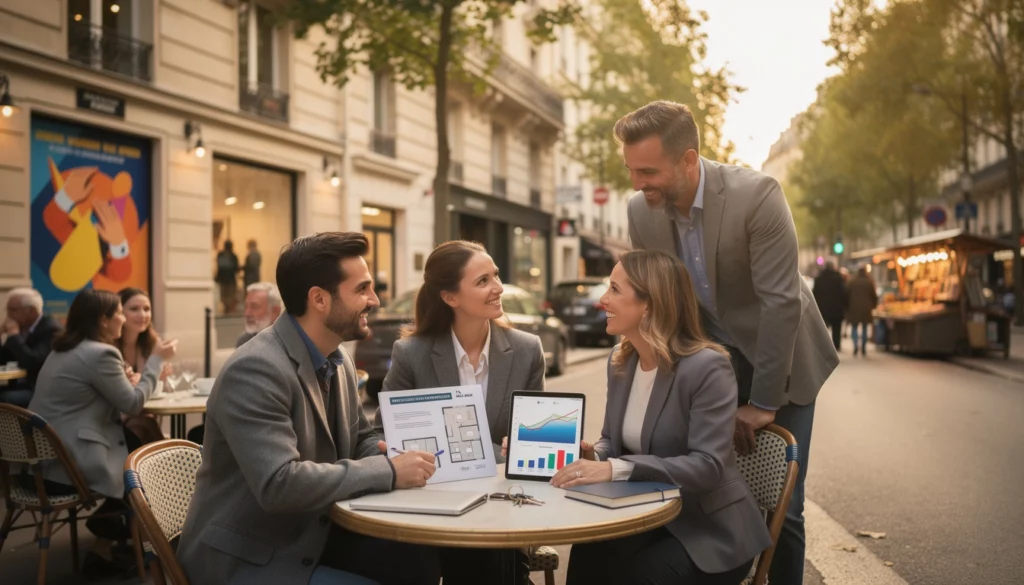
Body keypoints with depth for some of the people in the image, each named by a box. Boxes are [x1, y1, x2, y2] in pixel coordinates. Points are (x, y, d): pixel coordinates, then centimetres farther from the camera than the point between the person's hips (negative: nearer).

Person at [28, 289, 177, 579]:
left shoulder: (64, 349, 14)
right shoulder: (101, 353, -17)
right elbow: (133, 404, -10)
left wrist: (134, 378, 10)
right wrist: (156, 359, -2)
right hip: (67, 466, -9)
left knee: (137, 443, 13)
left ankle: (108, 523, 20)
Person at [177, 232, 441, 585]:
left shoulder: (340, 361, 3)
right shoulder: (255, 370, -24)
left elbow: (360, 439, 15)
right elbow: (280, 484, -32)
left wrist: (395, 455, -8)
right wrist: (388, 473, -25)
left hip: (311, 533, 8)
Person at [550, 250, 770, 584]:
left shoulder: (707, 367, -19)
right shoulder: (620, 362, 5)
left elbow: (708, 465, -25)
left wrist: (617, 469, -34)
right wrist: (592, 455, -12)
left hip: (710, 530, -5)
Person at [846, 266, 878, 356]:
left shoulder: (852, 282, -1)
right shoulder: (870, 282, -2)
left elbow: (848, 295, 1)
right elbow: (874, 295, 1)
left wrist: (847, 307, 8)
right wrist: (873, 305, 16)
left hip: (854, 308, 0)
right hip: (866, 308, 0)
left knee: (854, 327, 9)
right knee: (864, 328, 9)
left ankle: (856, 344, -15)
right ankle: (863, 349, 10)